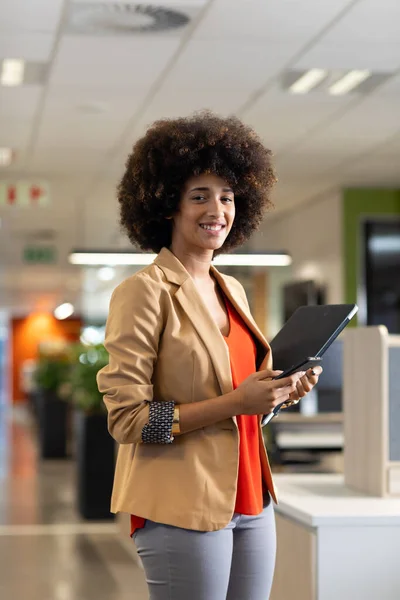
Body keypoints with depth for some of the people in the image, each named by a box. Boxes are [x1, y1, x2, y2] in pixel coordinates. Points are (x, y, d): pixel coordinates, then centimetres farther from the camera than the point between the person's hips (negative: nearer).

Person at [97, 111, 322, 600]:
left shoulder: (231, 290, 12)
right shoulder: (144, 292, -10)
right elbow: (126, 419, -14)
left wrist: (282, 391, 2)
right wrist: (235, 402, -20)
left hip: (249, 501, 7)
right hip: (182, 509, -7)